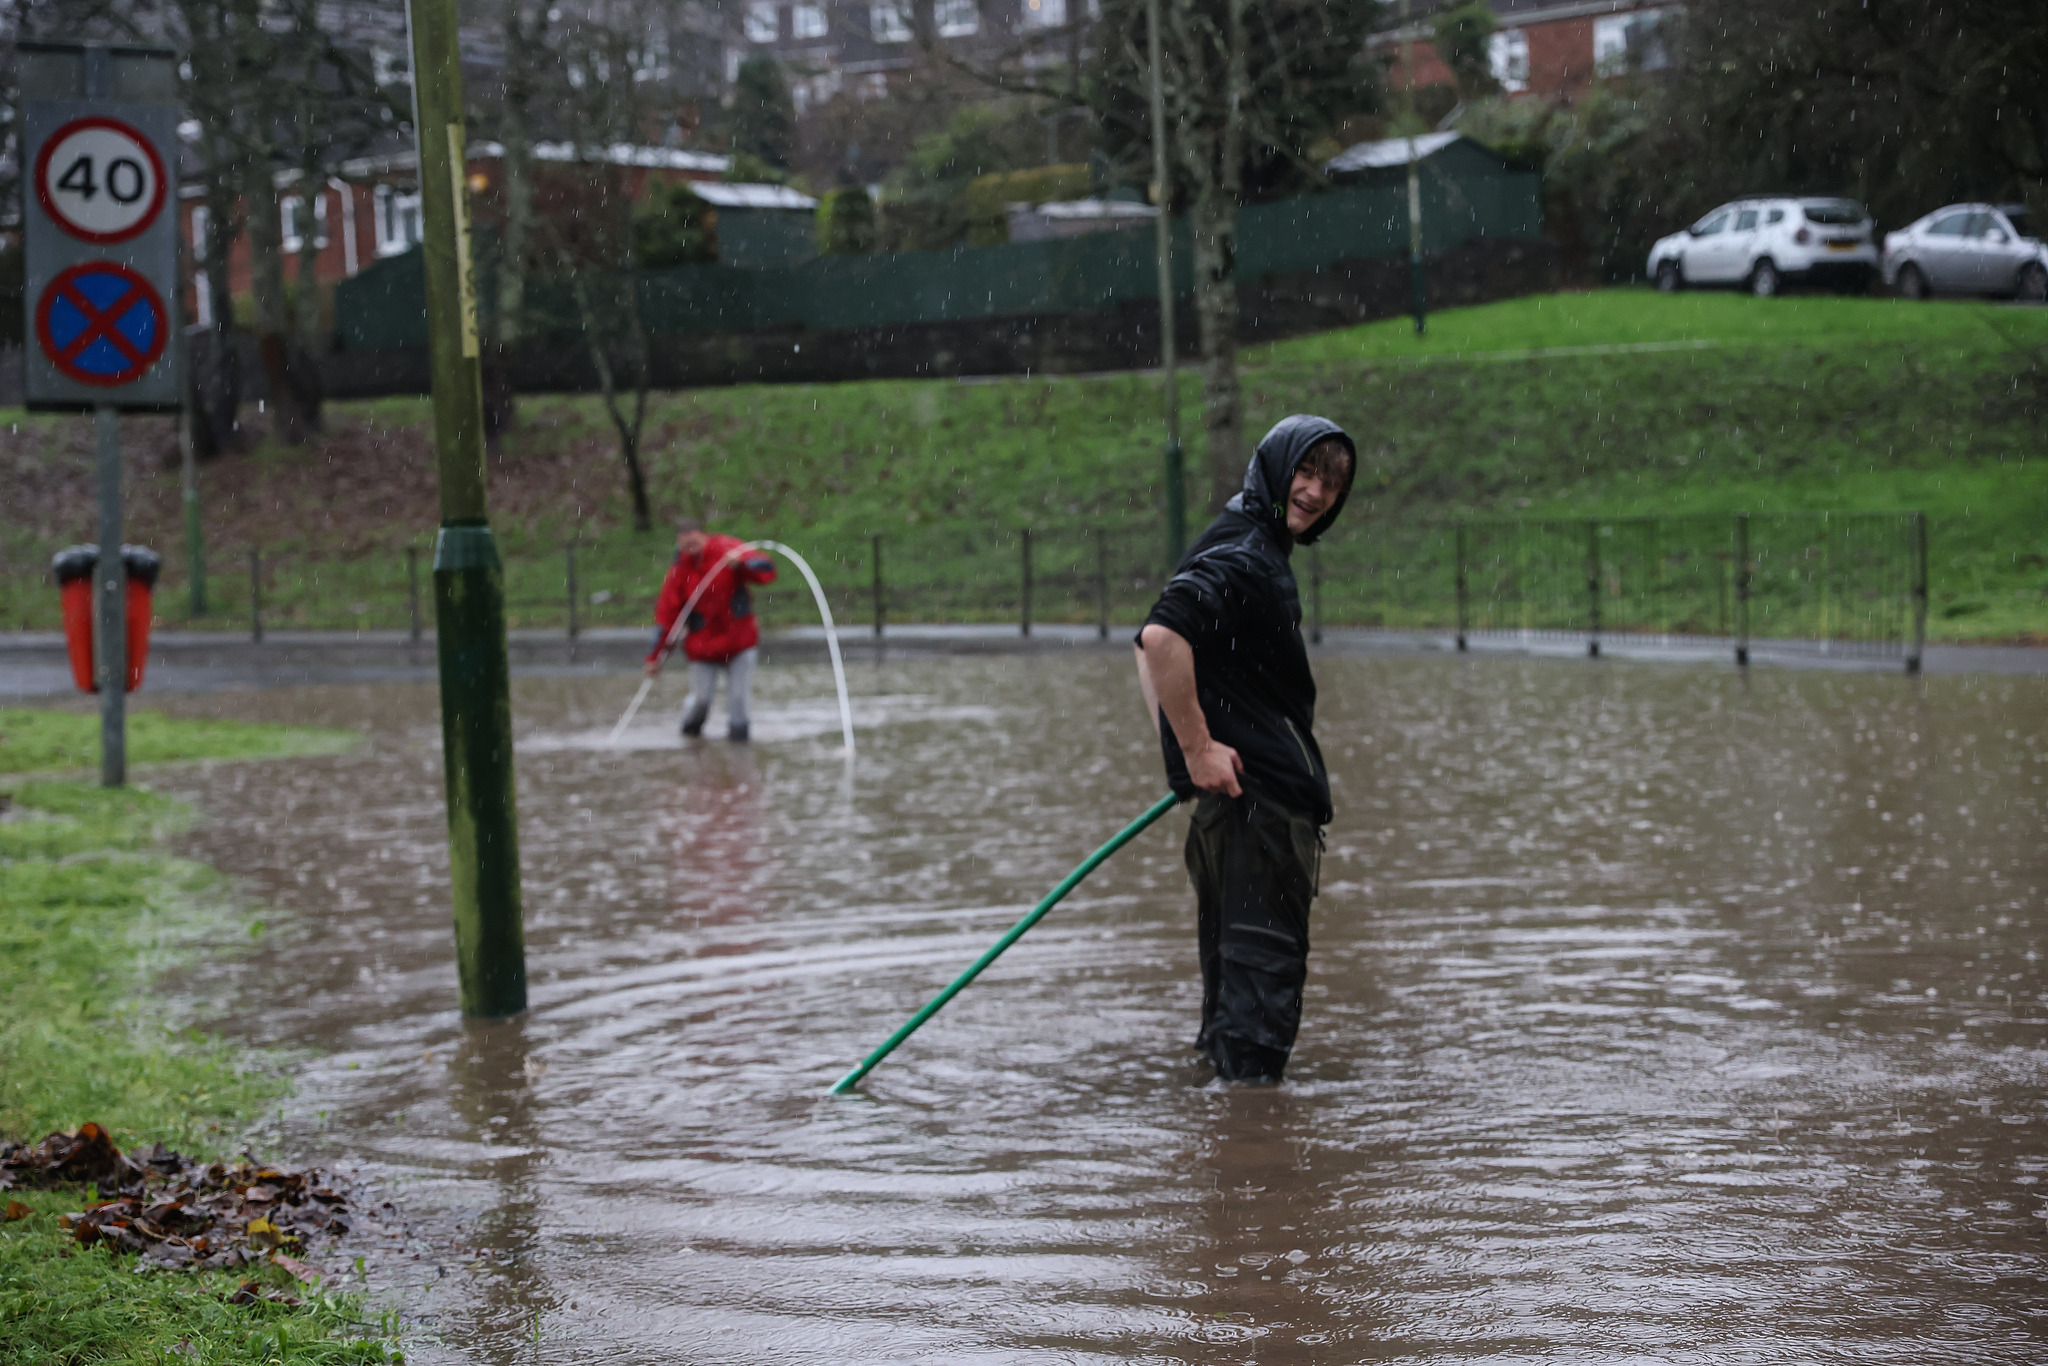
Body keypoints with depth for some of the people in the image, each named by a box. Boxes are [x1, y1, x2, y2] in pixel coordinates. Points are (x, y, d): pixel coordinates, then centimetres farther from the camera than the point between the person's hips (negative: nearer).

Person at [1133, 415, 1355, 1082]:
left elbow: (1152, 645, 26)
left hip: (1233, 794, 10)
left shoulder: (1256, 549, 18)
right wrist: (1195, 746, -24)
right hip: (1259, 793, -10)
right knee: (1266, 957, -7)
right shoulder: (1242, 556, -15)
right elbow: (1163, 637, -30)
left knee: (1231, 958, 19)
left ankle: (1219, 1067, 29)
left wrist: (1181, 746, 16)